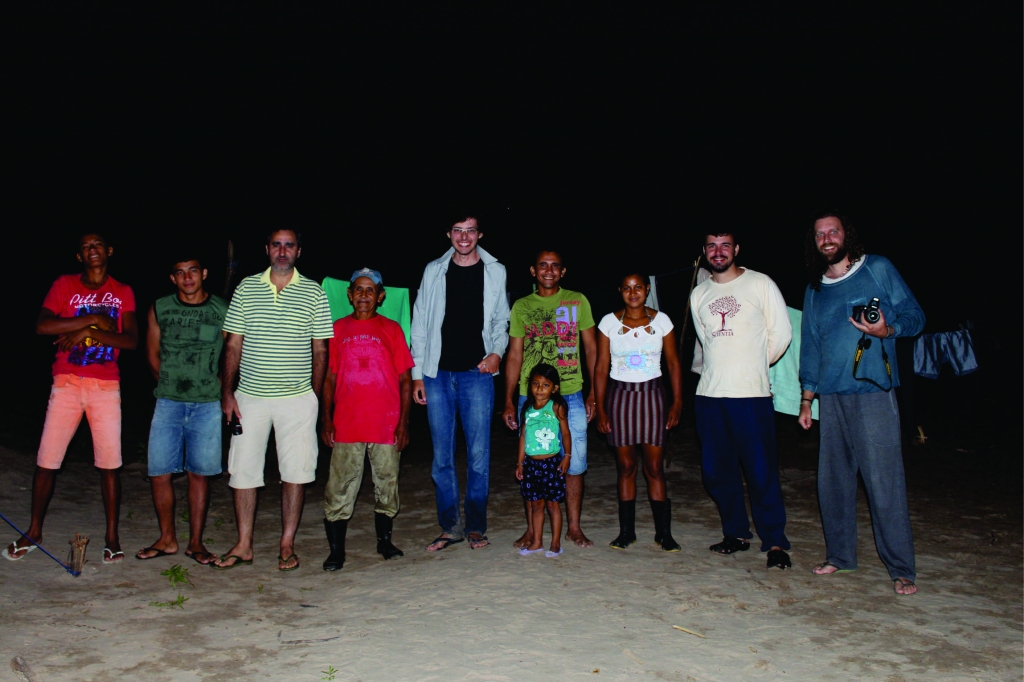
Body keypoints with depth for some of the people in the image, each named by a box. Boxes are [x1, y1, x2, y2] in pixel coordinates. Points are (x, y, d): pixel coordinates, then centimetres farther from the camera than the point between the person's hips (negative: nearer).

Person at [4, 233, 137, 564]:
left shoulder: (123, 292, 8)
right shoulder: (65, 285, 5)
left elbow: (131, 340, -3)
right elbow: (42, 326, -10)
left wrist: (88, 333, -13)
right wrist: (94, 319, -13)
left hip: (107, 387, 0)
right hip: (67, 384, 0)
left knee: (110, 463, 0)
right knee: (46, 460, 3)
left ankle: (112, 536, 10)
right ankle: (34, 532, 22)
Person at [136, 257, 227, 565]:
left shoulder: (223, 311, 1)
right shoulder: (159, 309, 7)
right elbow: (153, 355, 17)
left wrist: (218, 389, 7)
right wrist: (172, 387, 14)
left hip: (207, 405, -1)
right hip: (168, 402, 2)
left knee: (199, 473, 4)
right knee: (158, 472, 1)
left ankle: (195, 542, 15)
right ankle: (167, 539, 18)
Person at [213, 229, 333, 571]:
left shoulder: (314, 293, 3)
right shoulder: (246, 288, 7)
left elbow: (319, 350, 5)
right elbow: (233, 344, 7)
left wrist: (316, 397, 0)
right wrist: (227, 392, -1)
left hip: (298, 399, -1)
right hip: (250, 396, 2)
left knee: (295, 472, 3)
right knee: (243, 470, 5)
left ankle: (287, 545, 15)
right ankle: (244, 545, 19)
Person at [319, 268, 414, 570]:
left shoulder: (391, 329, 5)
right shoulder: (338, 329, 9)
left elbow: (405, 380, 5)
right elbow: (329, 378, 11)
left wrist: (403, 422, -2)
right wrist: (326, 419, 2)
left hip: (386, 426, 0)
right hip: (346, 426, 0)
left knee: (387, 484, 10)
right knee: (339, 489, 0)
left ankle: (384, 540, 27)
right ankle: (336, 550, 11)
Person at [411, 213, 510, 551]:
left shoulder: (495, 272, 7)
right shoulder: (434, 271, 8)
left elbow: (502, 321, 13)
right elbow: (420, 325, 9)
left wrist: (496, 352, -6)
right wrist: (417, 374, 5)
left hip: (477, 374, -1)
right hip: (438, 374, 1)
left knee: (478, 454, 1)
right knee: (442, 455, 5)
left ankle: (476, 527, 14)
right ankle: (450, 526, 16)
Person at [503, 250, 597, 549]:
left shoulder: (577, 301, 6)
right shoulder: (521, 307, 8)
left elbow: (591, 348, 8)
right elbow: (514, 356, 9)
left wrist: (594, 392, 1)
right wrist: (508, 401, 5)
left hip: (571, 396, 0)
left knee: (574, 464, 4)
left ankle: (574, 528, 18)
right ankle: (531, 529, 17)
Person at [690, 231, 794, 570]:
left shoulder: (761, 284, 0)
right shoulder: (699, 294, 13)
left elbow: (781, 334, 3)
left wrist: (754, 365, 12)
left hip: (751, 393, -5)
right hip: (709, 393, 5)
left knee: (761, 471, -4)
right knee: (716, 471, 8)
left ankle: (774, 542, 8)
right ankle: (736, 533, 23)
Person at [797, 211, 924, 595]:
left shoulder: (878, 270, 4)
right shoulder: (815, 290, 16)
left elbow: (914, 317, 3)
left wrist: (887, 330, -19)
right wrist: (806, 398, 15)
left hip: (873, 392, -5)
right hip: (831, 396, 5)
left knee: (884, 480, -6)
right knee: (833, 480, 8)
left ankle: (902, 569, 4)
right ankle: (840, 556, 21)